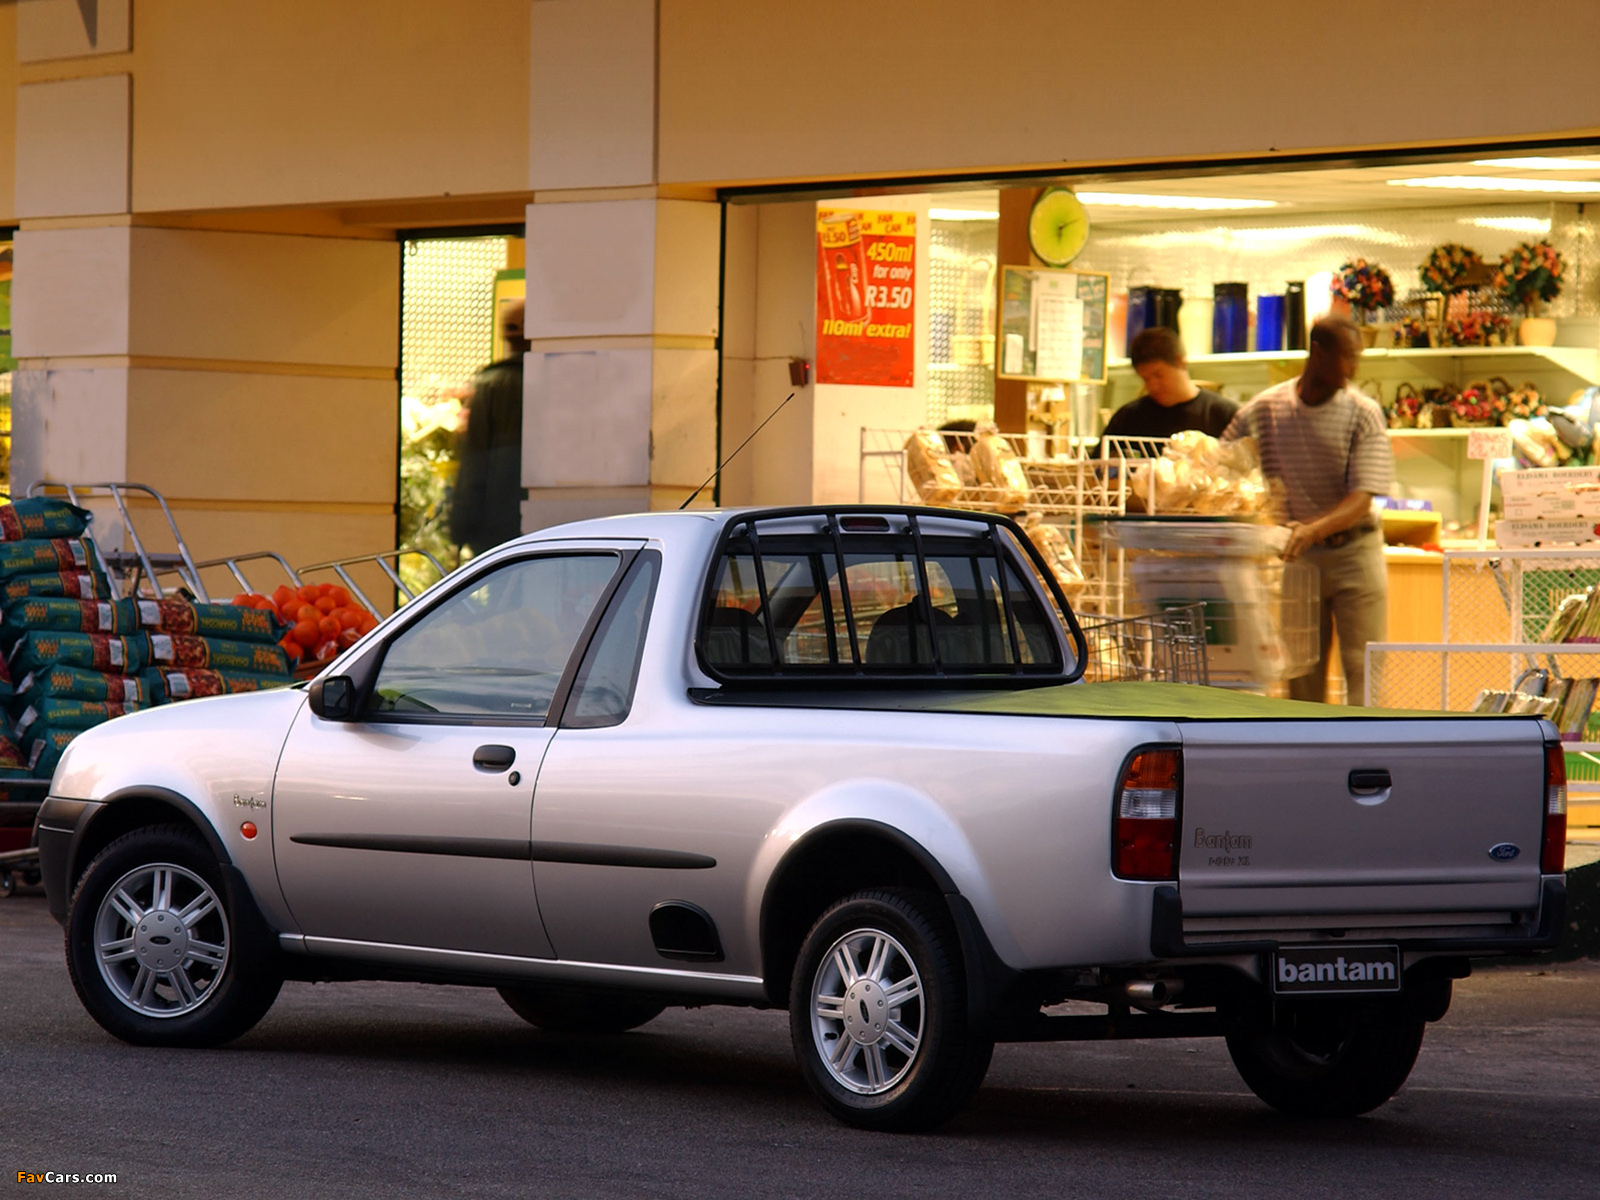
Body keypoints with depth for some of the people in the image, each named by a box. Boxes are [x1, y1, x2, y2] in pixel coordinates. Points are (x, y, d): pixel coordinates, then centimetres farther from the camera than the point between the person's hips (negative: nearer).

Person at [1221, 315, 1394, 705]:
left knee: (1364, 669, -8)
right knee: (1302, 677, 5)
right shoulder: (1264, 410, 0)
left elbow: (1361, 499, -14)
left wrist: (1313, 529, -31)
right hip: (1296, 558, 2)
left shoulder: (1363, 414, -6)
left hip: (1353, 554, -2)